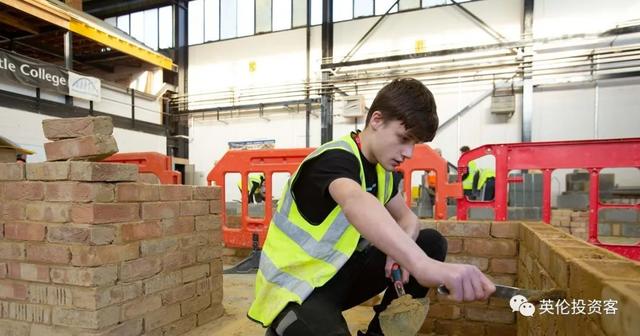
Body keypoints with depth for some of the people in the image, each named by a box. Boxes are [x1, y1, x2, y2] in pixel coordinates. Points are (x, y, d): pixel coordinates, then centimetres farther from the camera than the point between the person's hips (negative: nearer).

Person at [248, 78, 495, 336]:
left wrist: (401, 252, -17)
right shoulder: (336, 159, -23)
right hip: (295, 289, -8)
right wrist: (423, 265, -61)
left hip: (339, 273, 8)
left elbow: (407, 217, 8)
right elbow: (356, 204, -45)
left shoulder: (383, 168, 4)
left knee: (431, 242, 0)